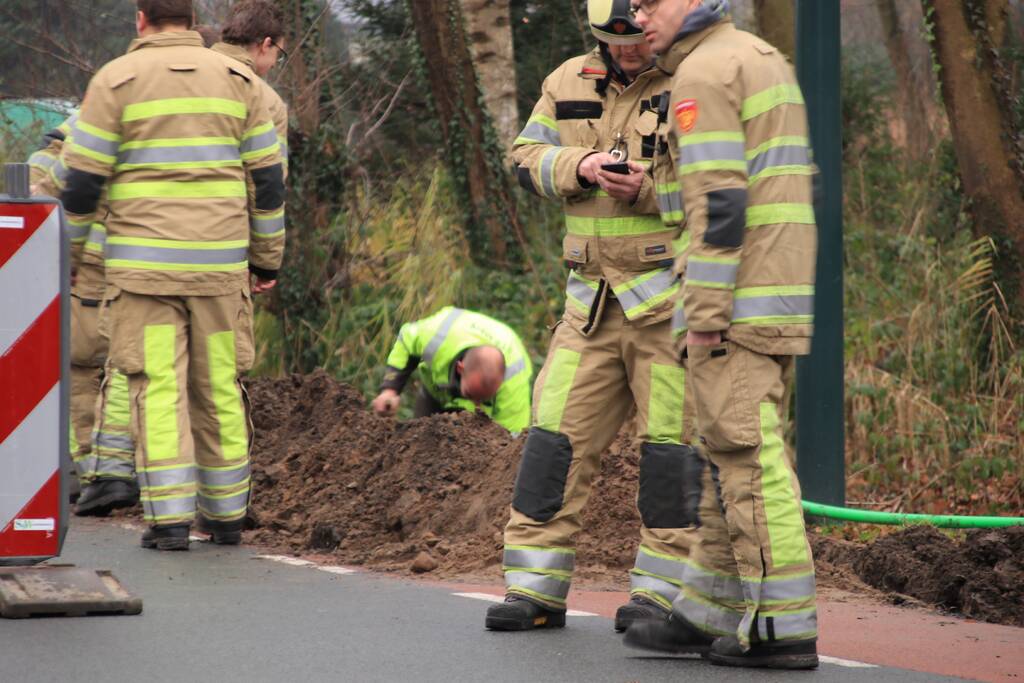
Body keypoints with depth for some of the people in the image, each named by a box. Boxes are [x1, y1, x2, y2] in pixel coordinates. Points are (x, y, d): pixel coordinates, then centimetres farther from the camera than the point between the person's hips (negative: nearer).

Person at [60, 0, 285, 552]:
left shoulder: (116, 81, -3)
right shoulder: (236, 80, 7)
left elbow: (82, 179, -5)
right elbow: (267, 177, 7)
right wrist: (267, 257, 16)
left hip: (143, 264, -3)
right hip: (218, 265, 3)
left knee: (158, 387, -3)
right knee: (218, 387, 11)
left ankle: (170, 518, -9)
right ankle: (226, 514, 15)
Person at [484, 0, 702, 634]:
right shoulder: (570, 83, 11)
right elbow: (528, 158, 9)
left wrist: (650, 188, -24)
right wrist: (580, 167, -11)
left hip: (673, 291, -5)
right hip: (594, 292, 5)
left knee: (674, 438, -3)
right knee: (559, 433, 2)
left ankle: (662, 590, 4)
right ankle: (536, 586, 7)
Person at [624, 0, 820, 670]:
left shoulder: (702, 72, -11)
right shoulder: (763, 58, 19)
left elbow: (718, 201, -19)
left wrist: (705, 313, -19)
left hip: (735, 294, -10)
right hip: (781, 297, 10)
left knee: (747, 452, -8)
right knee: (740, 451, 12)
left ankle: (783, 627, -9)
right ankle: (709, 614, 18)